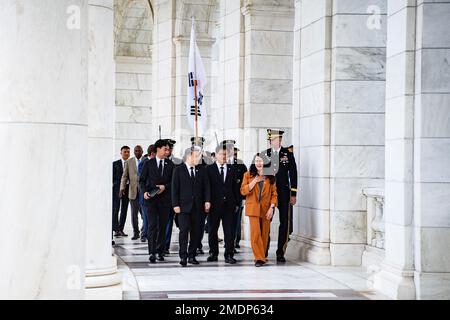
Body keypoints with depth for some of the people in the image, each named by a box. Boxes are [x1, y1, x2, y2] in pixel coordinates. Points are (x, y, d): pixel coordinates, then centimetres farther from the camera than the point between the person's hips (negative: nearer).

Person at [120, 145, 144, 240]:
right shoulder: (129, 162, 6)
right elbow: (124, 176, 4)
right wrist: (122, 188, -7)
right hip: (133, 191, 1)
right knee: (134, 214, 3)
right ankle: (136, 233, 13)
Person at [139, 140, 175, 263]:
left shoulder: (170, 164, 9)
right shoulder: (149, 164, 5)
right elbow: (142, 180, 6)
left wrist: (165, 187, -9)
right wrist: (144, 191, -9)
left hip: (165, 198, 2)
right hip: (151, 199, -2)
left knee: (162, 226, 5)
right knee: (152, 225, -9)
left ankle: (160, 251, 14)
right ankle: (152, 253, -11)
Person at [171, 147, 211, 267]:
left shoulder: (202, 170, 11)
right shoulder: (178, 170, 2)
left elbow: (206, 187, 9)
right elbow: (175, 189, -1)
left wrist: (207, 200, -4)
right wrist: (175, 204, -8)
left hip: (198, 206, 3)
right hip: (184, 206, -3)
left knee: (196, 231, 3)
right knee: (184, 230, -10)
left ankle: (191, 255, 12)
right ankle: (183, 257, -7)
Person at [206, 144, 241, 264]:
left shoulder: (231, 169, 11)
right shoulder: (209, 169, 2)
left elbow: (235, 187, 12)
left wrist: (236, 203, 7)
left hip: (229, 204, 2)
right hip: (214, 204, -1)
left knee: (229, 231, -2)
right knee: (212, 230, 7)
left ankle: (229, 255, 1)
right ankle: (213, 253, 18)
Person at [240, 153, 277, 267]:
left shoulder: (270, 177, 7)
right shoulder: (248, 175, 6)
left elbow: (274, 194, 6)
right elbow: (243, 191, -3)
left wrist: (272, 208, -5)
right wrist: (255, 181, -10)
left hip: (266, 209, 1)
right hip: (253, 208, -1)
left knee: (265, 234, 4)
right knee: (255, 233, -11)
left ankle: (262, 256, 17)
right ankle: (259, 258, -8)